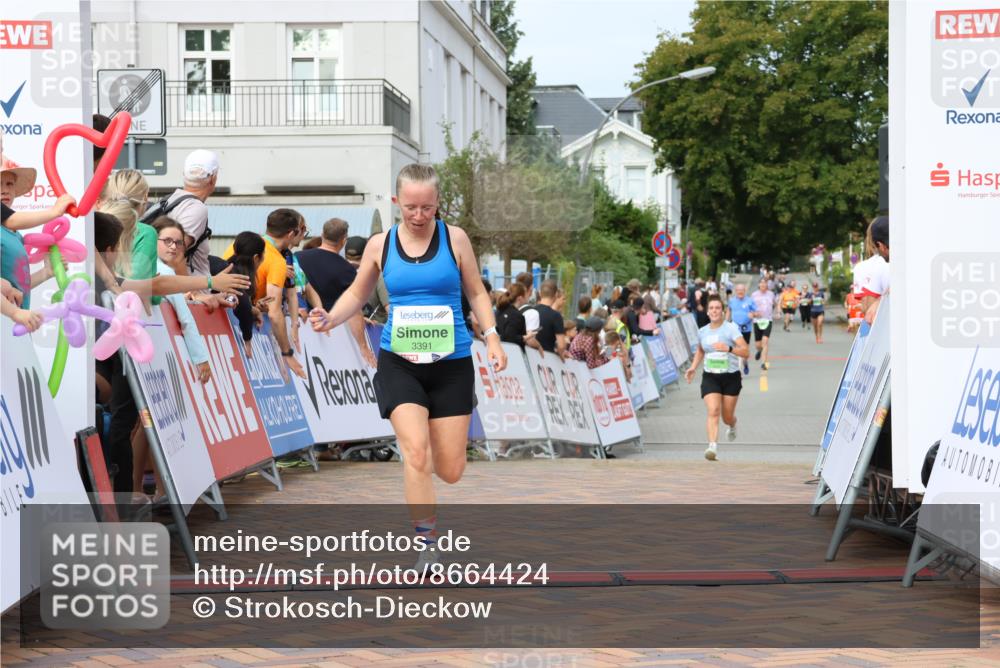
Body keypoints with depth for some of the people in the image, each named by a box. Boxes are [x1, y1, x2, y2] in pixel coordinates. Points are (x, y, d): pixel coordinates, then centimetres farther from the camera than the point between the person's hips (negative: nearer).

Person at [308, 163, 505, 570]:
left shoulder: (454, 238, 0)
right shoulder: (380, 245, 2)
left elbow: (476, 292, 9)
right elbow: (357, 294, 14)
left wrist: (492, 336, -4)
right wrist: (330, 319, -5)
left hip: (451, 364, 1)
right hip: (399, 363, 0)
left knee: (450, 472, 3)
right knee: (417, 452, -21)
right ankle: (427, 545, -11)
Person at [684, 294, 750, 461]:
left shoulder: (731, 328, -9)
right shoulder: (702, 331, 5)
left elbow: (746, 352, -16)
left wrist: (728, 348, -32)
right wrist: (693, 367, 12)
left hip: (731, 377, -2)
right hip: (710, 377, 2)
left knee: (727, 417, 10)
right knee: (713, 411, -20)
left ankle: (732, 426, 48)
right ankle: (713, 447, -29)